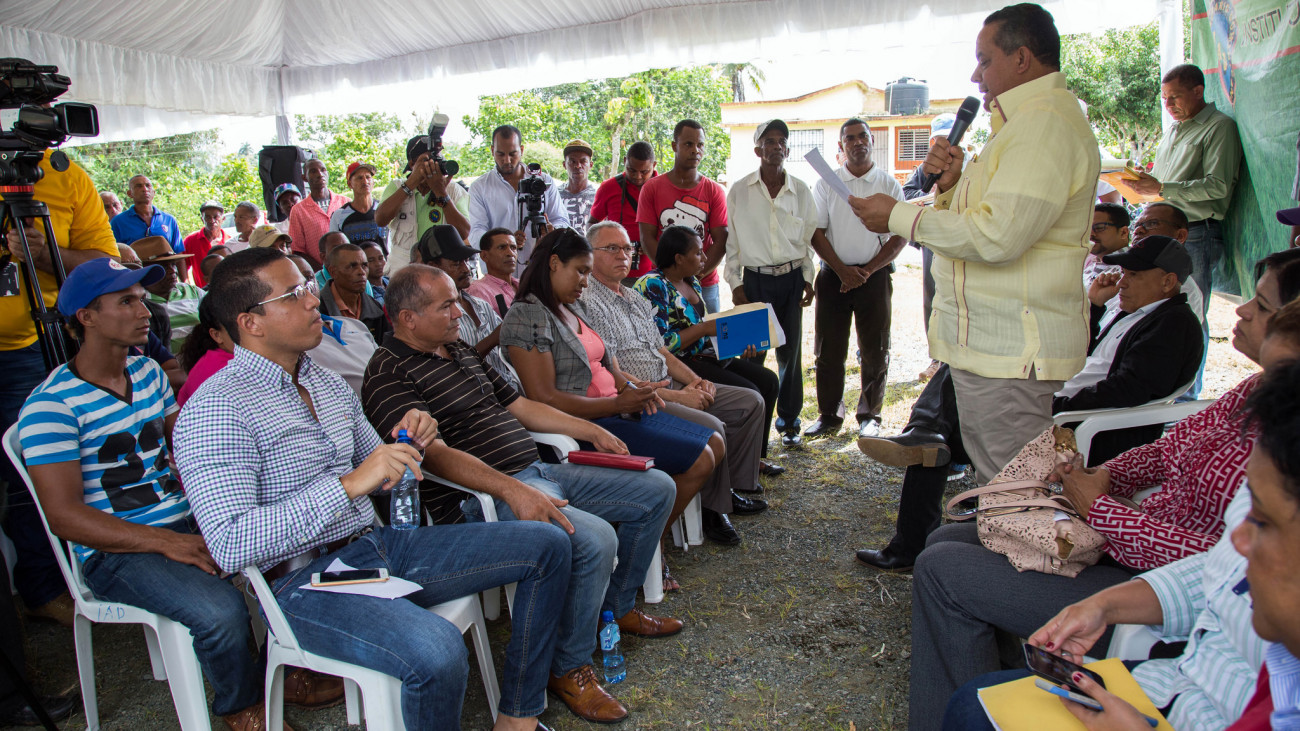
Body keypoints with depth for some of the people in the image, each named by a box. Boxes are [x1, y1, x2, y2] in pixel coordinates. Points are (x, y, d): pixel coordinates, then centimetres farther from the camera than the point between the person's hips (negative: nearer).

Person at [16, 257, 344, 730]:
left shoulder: (147, 371, 11)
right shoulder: (52, 404, -12)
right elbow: (64, 516, -16)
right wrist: (166, 542, -25)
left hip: (186, 523, 7)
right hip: (116, 552, -7)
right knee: (221, 611, -30)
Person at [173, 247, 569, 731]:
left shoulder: (329, 385, 13)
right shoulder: (215, 411, -13)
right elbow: (229, 546, -24)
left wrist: (405, 443, 0)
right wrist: (346, 485, -28)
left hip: (380, 545, 8)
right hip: (308, 580, -8)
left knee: (547, 544, 1)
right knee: (437, 652, -37)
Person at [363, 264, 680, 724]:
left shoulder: (462, 351, 18)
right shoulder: (389, 374, -10)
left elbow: (517, 405, 25)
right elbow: (435, 453, -23)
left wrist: (591, 431, 20)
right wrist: (513, 491, -33)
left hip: (539, 471, 10)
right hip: (485, 496, -10)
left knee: (657, 489, 8)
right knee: (595, 539, -32)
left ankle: (617, 606, 24)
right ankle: (570, 669, -8)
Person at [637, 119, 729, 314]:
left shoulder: (715, 192, 6)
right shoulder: (651, 188, 5)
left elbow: (721, 242, -1)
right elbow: (647, 239, -2)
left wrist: (696, 275, -14)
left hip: (705, 286, 1)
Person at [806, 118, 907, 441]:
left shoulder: (888, 184, 4)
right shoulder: (826, 183, 6)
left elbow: (900, 236, 0)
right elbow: (816, 233, 1)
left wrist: (866, 271, -10)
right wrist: (842, 269, -10)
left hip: (875, 276, -1)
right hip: (833, 275, 1)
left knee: (874, 350, 4)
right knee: (829, 349, 4)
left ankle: (869, 416, 17)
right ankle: (829, 415, 15)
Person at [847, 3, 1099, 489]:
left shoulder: (1046, 123, -15)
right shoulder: (1025, 123, 22)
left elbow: (998, 235, -24)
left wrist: (898, 217, -14)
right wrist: (953, 186, 4)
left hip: (1008, 346, -11)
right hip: (990, 339, 11)